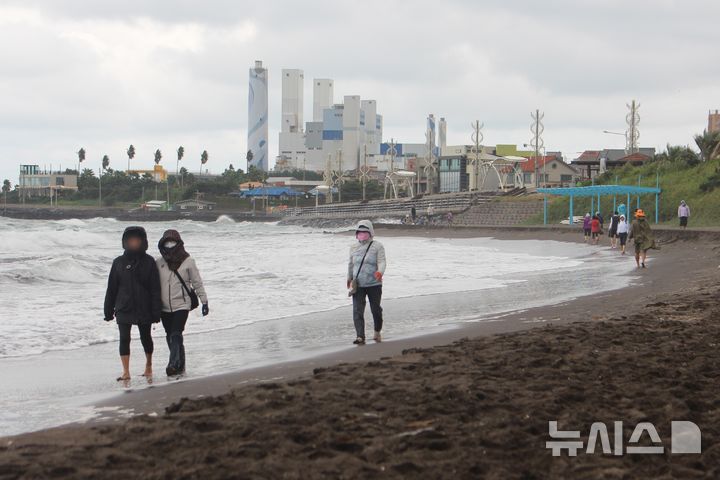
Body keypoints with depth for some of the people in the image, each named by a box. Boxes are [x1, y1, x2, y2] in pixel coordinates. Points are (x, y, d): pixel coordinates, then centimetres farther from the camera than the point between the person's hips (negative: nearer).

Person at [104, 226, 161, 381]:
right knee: (124, 339, -7)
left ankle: (149, 366, 31)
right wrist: (108, 310, 5)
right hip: (123, 309, 1)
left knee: (146, 338, 12)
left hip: (144, 309, -1)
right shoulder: (119, 262, 3)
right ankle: (126, 371, -7)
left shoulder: (149, 262, -2)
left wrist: (156, 312, -8)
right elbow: (112, 287, 7)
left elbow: (155, 289, -3)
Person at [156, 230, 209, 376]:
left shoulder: (188, 261, -3)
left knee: (176, 335, -18)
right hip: (164, 307, 4)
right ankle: (180, 366, 19)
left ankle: (174, 365, -22)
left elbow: (197, 282, 4)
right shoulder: (159, 262, 3)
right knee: (170, 337, 8)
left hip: (182, 305, -4)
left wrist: (204, 302, 4)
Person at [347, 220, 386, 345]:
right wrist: (349, 278, 32)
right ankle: (360, 337, -13)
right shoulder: (354, 248, 12)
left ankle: (377, 332, 32)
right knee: (357, 311, -10)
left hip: (374, 284, -3)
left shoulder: (377, 246, -3)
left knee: (376, 309, 8)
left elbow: (382, 261, -13)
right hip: (358, 285, 3)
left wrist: (380, 272, -32)